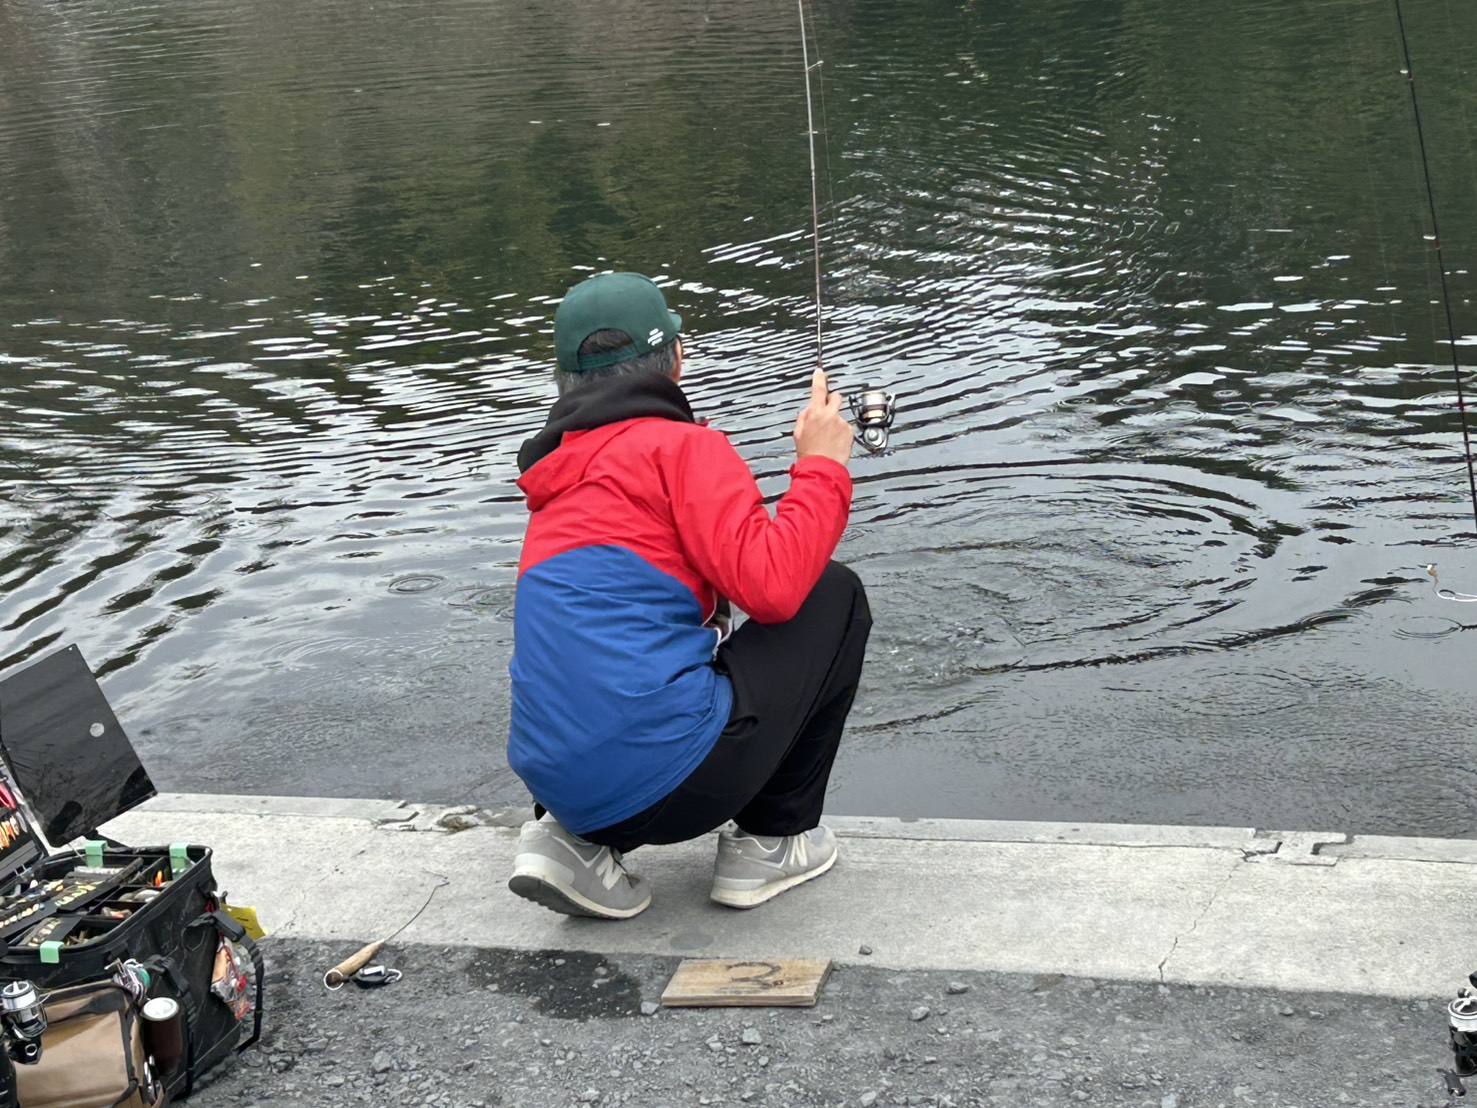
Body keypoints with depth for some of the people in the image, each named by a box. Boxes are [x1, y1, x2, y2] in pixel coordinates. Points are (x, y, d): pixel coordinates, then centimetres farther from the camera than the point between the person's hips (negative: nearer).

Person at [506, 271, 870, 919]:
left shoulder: (557, 483, 22)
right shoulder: (681, 445, -2)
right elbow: (772, 586, -14)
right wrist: (823, 465, 0)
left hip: (559, 785, 8)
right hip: (669, 776, -8)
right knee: (835, 597, 11)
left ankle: (575, 843, 14)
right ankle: (771, 842, 14)